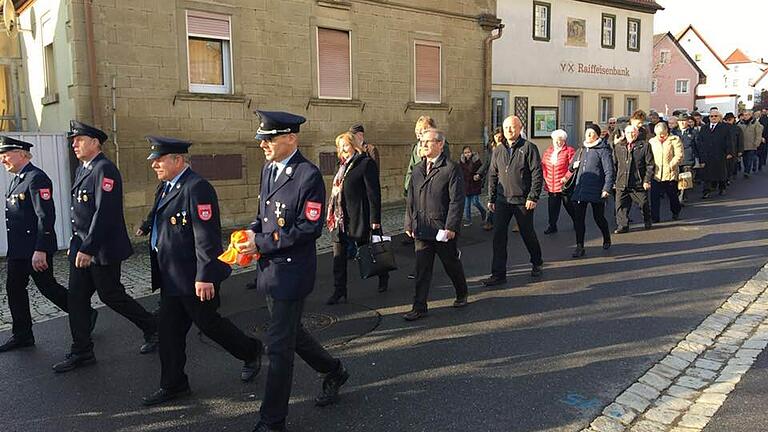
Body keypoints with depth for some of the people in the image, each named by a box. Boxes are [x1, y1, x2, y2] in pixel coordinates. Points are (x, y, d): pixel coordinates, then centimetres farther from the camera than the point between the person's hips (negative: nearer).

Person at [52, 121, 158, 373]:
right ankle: (81, 352, 19)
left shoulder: (105, 169, -16)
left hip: (102, 249, -9)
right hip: (81, 247, 9)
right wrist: (75, 244, 17)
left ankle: (153, 329, 20)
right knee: (76, 298, 8)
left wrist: (88, 248, -24)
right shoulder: (82, 170, 14)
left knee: (110, 296, 1)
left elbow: (104, 213, -23)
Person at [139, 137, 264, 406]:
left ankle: (251, 351, 29)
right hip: (172, 278, 9)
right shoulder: (166, 187, 11)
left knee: (207, 322, 6)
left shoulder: (197, 188, -20)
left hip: (194, 278, -9)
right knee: (169, 331, 12)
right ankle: (173, 385, 26)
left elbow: (207, 236, -24)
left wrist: (205, 276, -26)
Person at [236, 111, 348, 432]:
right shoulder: (268, 169, 10)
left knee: (279, 345, 0)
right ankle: (334, 372, 44)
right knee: (291, 333, 21)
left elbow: (309, 228, -20)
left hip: (292, 271, -9)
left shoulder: (309, 175, -17)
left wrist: (261, 243, -19)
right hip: (270, 269, 9)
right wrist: (253, 231, -2)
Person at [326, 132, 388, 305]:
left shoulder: (366, 163, -9)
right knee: (338, 257, 5)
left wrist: (375, 220, -17)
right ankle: (339, 291, 12)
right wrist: (331, 214, 15)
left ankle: (383, 277, 33)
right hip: (340, 219, 7)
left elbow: (374, 193, -13)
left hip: (358, 218, -7)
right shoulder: (343, 165, 15)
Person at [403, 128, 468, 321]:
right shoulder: (418, 169, 11)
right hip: (421, 228, 5)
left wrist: (451, 227, -17)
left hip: (444, 228, -5)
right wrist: (409, 224, 9)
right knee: (422, 269, 4)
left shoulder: (451, 168, -9)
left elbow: (457, 200, -12)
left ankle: (462, 294, 37)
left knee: (452, 264, 13)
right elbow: (410, 199, 14)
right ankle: (419, 307, 10)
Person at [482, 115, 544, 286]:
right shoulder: (498, 150, 9)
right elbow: (492, 176, 14)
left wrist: (533, 197, -15)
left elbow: (537, 174, -9)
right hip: (503, 200, 4)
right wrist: (491, 198, 10)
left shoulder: (529, 147, -5)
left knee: (528, 234, 11)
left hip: (523, 201, -4)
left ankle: (536, 263, 36)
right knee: (498, 236, -1)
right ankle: (498, 274, 5)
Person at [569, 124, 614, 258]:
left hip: (596, 191, -5)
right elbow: (571, 167, 25)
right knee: (578, 219, 0)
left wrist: (607, 188, -19)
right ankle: (579, 247, 6)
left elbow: (610, 171, -11)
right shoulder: (581, 150, 14)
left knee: (599, 217, 9)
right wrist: (573, 166, 2)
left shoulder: (603, 150, -5)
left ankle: (607, 239, 36)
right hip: (580, 190, 5)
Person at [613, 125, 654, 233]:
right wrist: (614, 179, 8)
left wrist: (647, 180, -8)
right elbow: (614, 163, 15)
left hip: (639, 183, -2)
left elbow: (650, 165, -1)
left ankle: (647, 222, 32)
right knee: (621, 205, 0)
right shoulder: (618, 147, 10)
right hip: (622, 183, 2)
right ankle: (622, 225, 9)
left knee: (644, 204, 9)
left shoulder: (644, 146, 1)